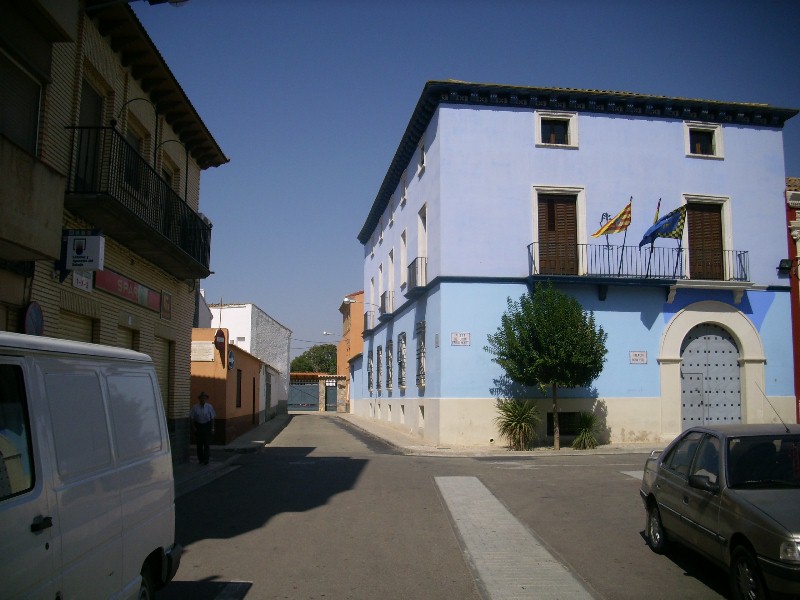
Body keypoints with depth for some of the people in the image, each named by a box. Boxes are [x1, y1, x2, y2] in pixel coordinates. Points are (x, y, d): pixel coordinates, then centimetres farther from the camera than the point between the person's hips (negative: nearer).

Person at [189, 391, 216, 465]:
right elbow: (192, 418, 5)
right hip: (198, 426, 1)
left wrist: (212, 428, 0)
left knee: (206, 443, -8)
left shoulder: (209, 407, -1)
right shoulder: (195, 407, -1)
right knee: (199, 443, 6)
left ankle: (206, 459, -7)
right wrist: (194, 427, -2)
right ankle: (200, 459, 18)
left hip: (207, 426, -1)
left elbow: (212, 418, 2)